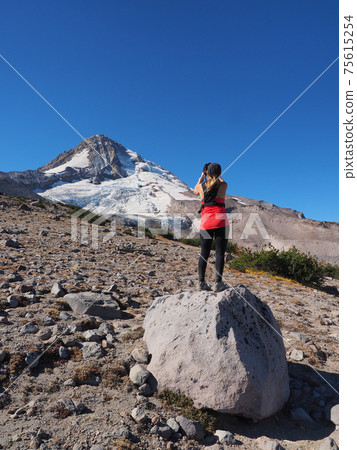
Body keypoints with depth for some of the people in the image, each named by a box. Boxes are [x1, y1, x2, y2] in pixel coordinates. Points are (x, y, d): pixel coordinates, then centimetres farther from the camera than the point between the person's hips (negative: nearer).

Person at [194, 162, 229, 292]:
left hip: (205, 222, 2)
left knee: (204, 253, 9)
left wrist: (202, 176, 35)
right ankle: (218, 283, -3)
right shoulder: (223, 185, -1)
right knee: (220, 252, 0)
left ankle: (201, 282, 7)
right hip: (221, 222, -2)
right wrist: (217, 175, 34)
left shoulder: (201, 186, 3)